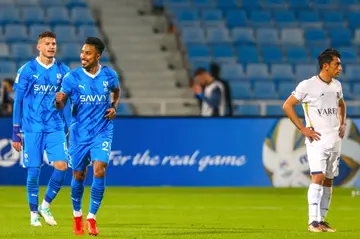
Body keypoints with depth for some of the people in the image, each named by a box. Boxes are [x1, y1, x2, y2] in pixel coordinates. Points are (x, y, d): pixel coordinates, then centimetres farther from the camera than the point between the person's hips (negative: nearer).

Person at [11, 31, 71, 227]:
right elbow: (18, 101, 2)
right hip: (32, 128, -2)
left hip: (56, 128, 2)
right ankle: (34, 213, 15)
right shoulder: (27, 70, -2)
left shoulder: (62, 71, 6)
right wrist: (16, 133, 0)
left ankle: (46, 205, 11)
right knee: (34, 170, 0)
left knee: (61, 166, -10)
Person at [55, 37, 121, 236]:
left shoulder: (109, 75, -3)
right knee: (78, 176, 8)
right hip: (79, 132, 0)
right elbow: (61, 105, -11)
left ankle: (91, 218, -7)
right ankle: (77, 216, 32)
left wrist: (114, 107, 0)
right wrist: (59, 100, -35)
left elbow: (116, 91, 19)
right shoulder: (72, 77, -9)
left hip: (102, 132, 0)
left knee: (99, 170, -17)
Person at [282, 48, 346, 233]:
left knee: (328, 181, 8)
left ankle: (322, 220, 14)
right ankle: (313, 222, -18)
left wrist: (342, 123, 14)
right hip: (317, 140, -7)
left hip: (335, 140, 7)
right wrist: (303, 129, -11)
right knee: (318, 177, -17)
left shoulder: (337, 85, 10)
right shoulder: (307, 85, -10)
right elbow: (287, 106, -7)